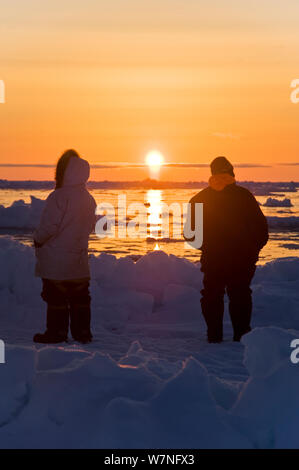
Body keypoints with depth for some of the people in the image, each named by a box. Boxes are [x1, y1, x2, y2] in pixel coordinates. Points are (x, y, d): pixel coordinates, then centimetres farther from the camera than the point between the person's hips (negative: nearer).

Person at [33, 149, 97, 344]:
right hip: (79, 261, 7)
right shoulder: (89, 199, 6)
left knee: (56, 298, 2)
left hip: (55, 262, -7)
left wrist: (37, 240, -2)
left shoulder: (59, 197, -18)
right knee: (80, 298, 12)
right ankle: (83, 333, 16)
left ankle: (57, 332, 6)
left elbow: (48, 227, -19)